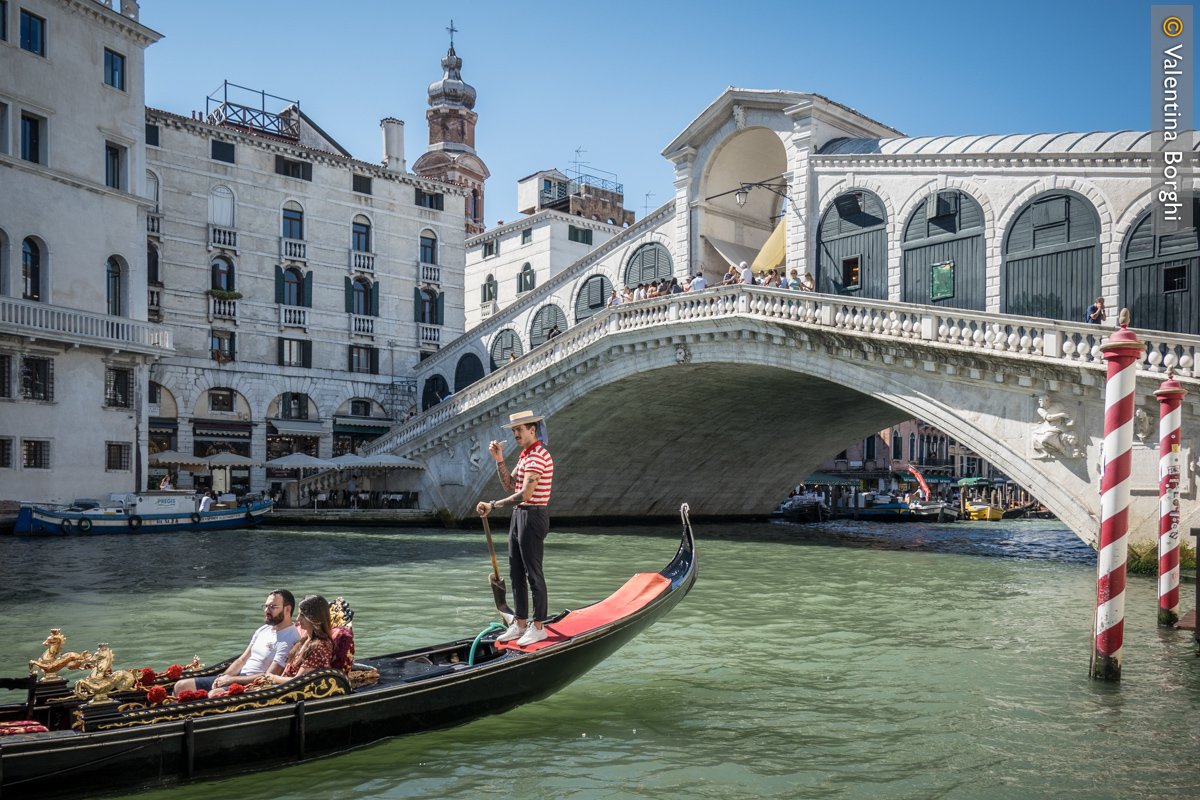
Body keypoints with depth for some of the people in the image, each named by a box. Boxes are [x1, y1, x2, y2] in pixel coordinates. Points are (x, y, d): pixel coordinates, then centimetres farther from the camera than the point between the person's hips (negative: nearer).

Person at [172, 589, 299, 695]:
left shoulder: (290, 638, -15)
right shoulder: (263, 630, 15)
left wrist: (231, 679, -13)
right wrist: (222, 677, -2)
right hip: (239, 677, 10)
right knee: (181, 686, 4)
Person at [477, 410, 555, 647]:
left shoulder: (538, 456, -17)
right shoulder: (525, 454, 15)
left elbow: (525, 494, -24)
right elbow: (510, 486, 15)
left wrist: (493, 505, -22)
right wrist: (499, 460, 4)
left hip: (533, 517, -10)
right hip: (519, 515, 10)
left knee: (533, 574, -3)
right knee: (516, 573, 13)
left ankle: (538, 627, 6)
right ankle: (519, 624, 21)